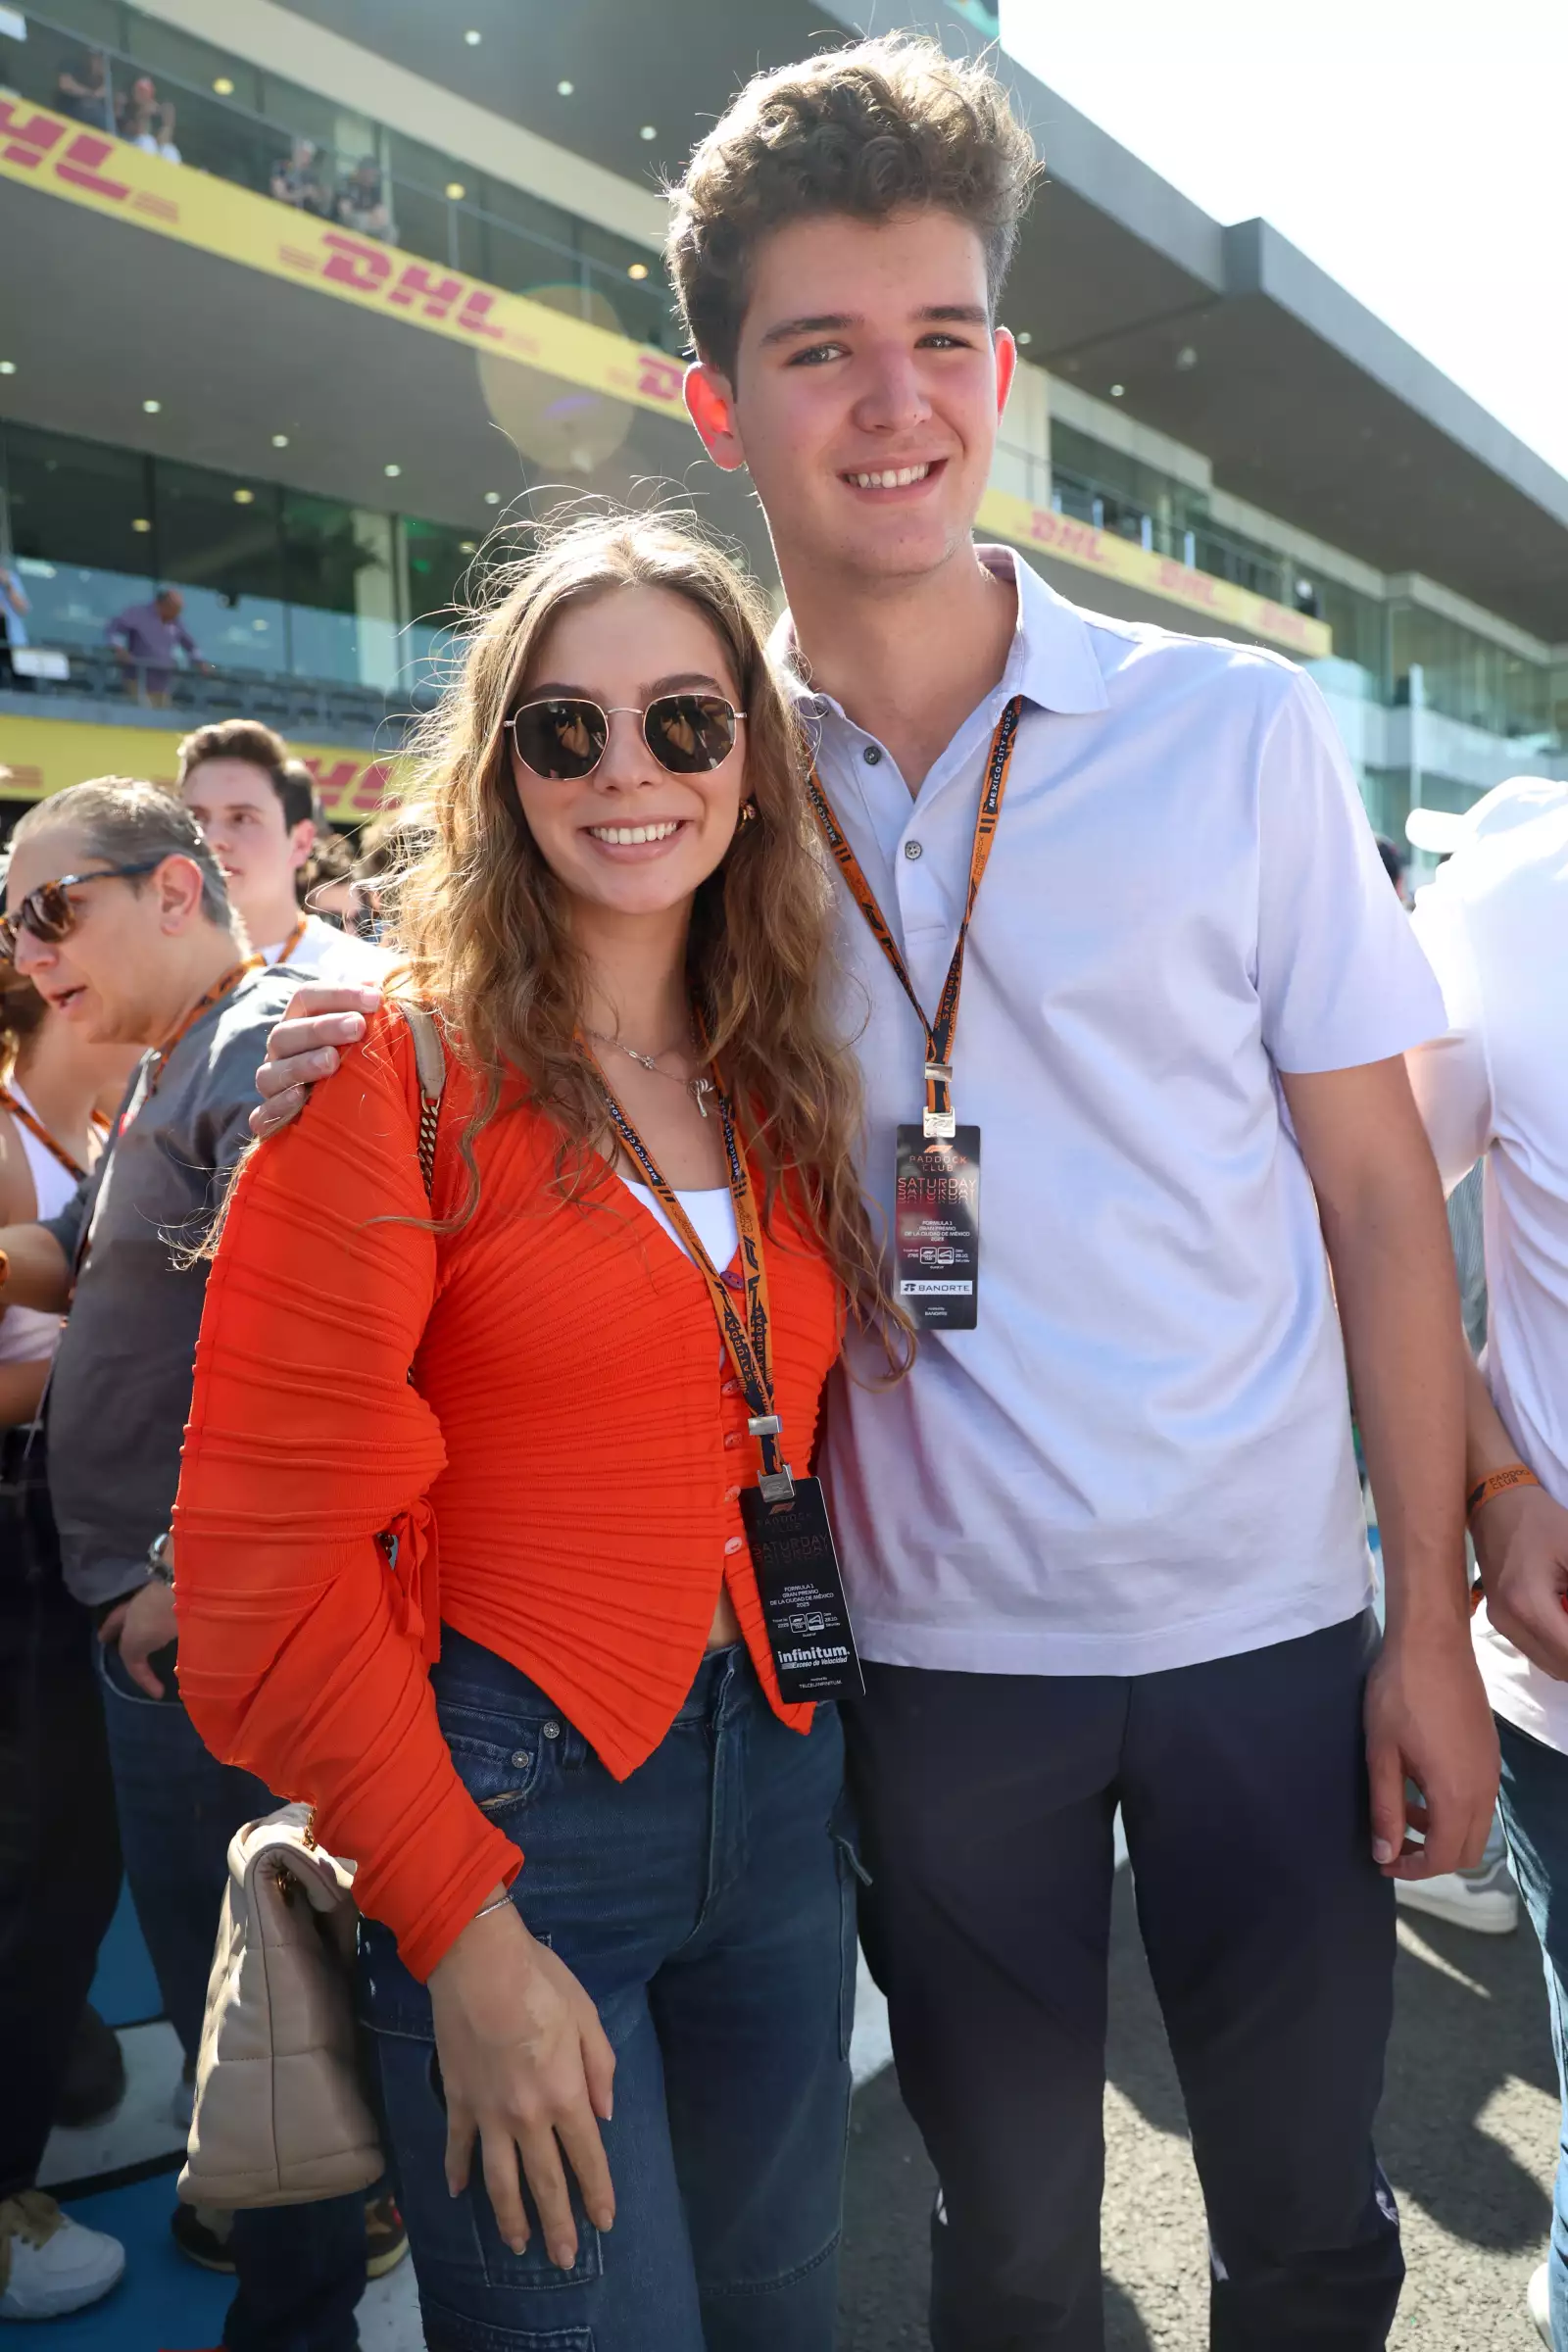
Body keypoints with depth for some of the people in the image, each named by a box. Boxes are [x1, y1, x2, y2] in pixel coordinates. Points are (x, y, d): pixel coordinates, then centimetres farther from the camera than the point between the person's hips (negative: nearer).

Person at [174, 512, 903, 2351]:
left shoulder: (788, 1082, 5)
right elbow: (274, 1553, -14)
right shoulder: (394, 1072, -12)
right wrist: (465, 1932, -14)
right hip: (507, 1800, -5)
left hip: (779, 1775, 6)